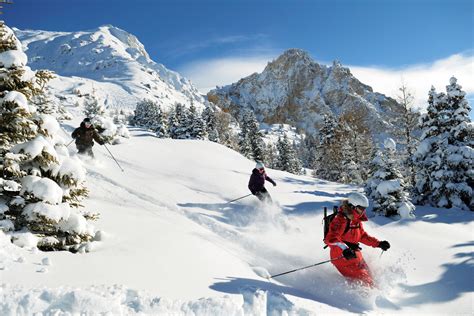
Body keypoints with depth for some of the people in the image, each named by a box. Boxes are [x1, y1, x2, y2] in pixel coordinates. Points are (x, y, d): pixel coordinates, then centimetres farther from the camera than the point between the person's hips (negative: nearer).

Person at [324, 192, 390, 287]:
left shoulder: (357, 221, 12)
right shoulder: (341, 220, -19)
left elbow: (362, 236, 25)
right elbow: (331, 238, -31)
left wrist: (379, 243, 16)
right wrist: (345, 249, -46)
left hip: (356, 255, 10)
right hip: (342, 257, -10)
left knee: (367, 276, 18)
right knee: (363, 279, -14)